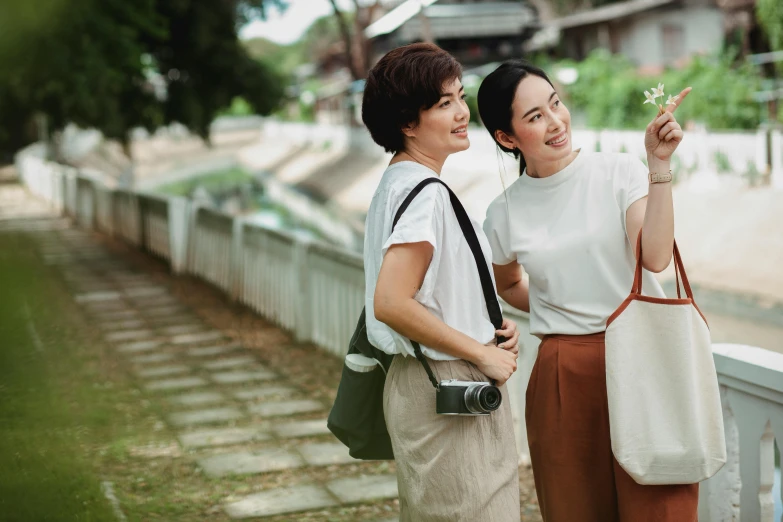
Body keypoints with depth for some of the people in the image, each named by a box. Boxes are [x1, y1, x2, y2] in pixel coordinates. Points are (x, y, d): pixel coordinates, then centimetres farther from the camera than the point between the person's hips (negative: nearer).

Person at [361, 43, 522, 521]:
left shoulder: (399, 182, 10)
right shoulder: (425, 193, -19)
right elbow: (391, 304, -28)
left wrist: (490, 329, 5)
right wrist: (483, 354, -19)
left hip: (421, 385, 10)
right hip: (448, 392, -10)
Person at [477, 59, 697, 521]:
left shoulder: (619, 172, -4)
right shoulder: (505, 214, 4)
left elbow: (655, 256, -18)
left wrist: (660, 165, -21)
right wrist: (553, 311, 8)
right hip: (563, 376, 2)